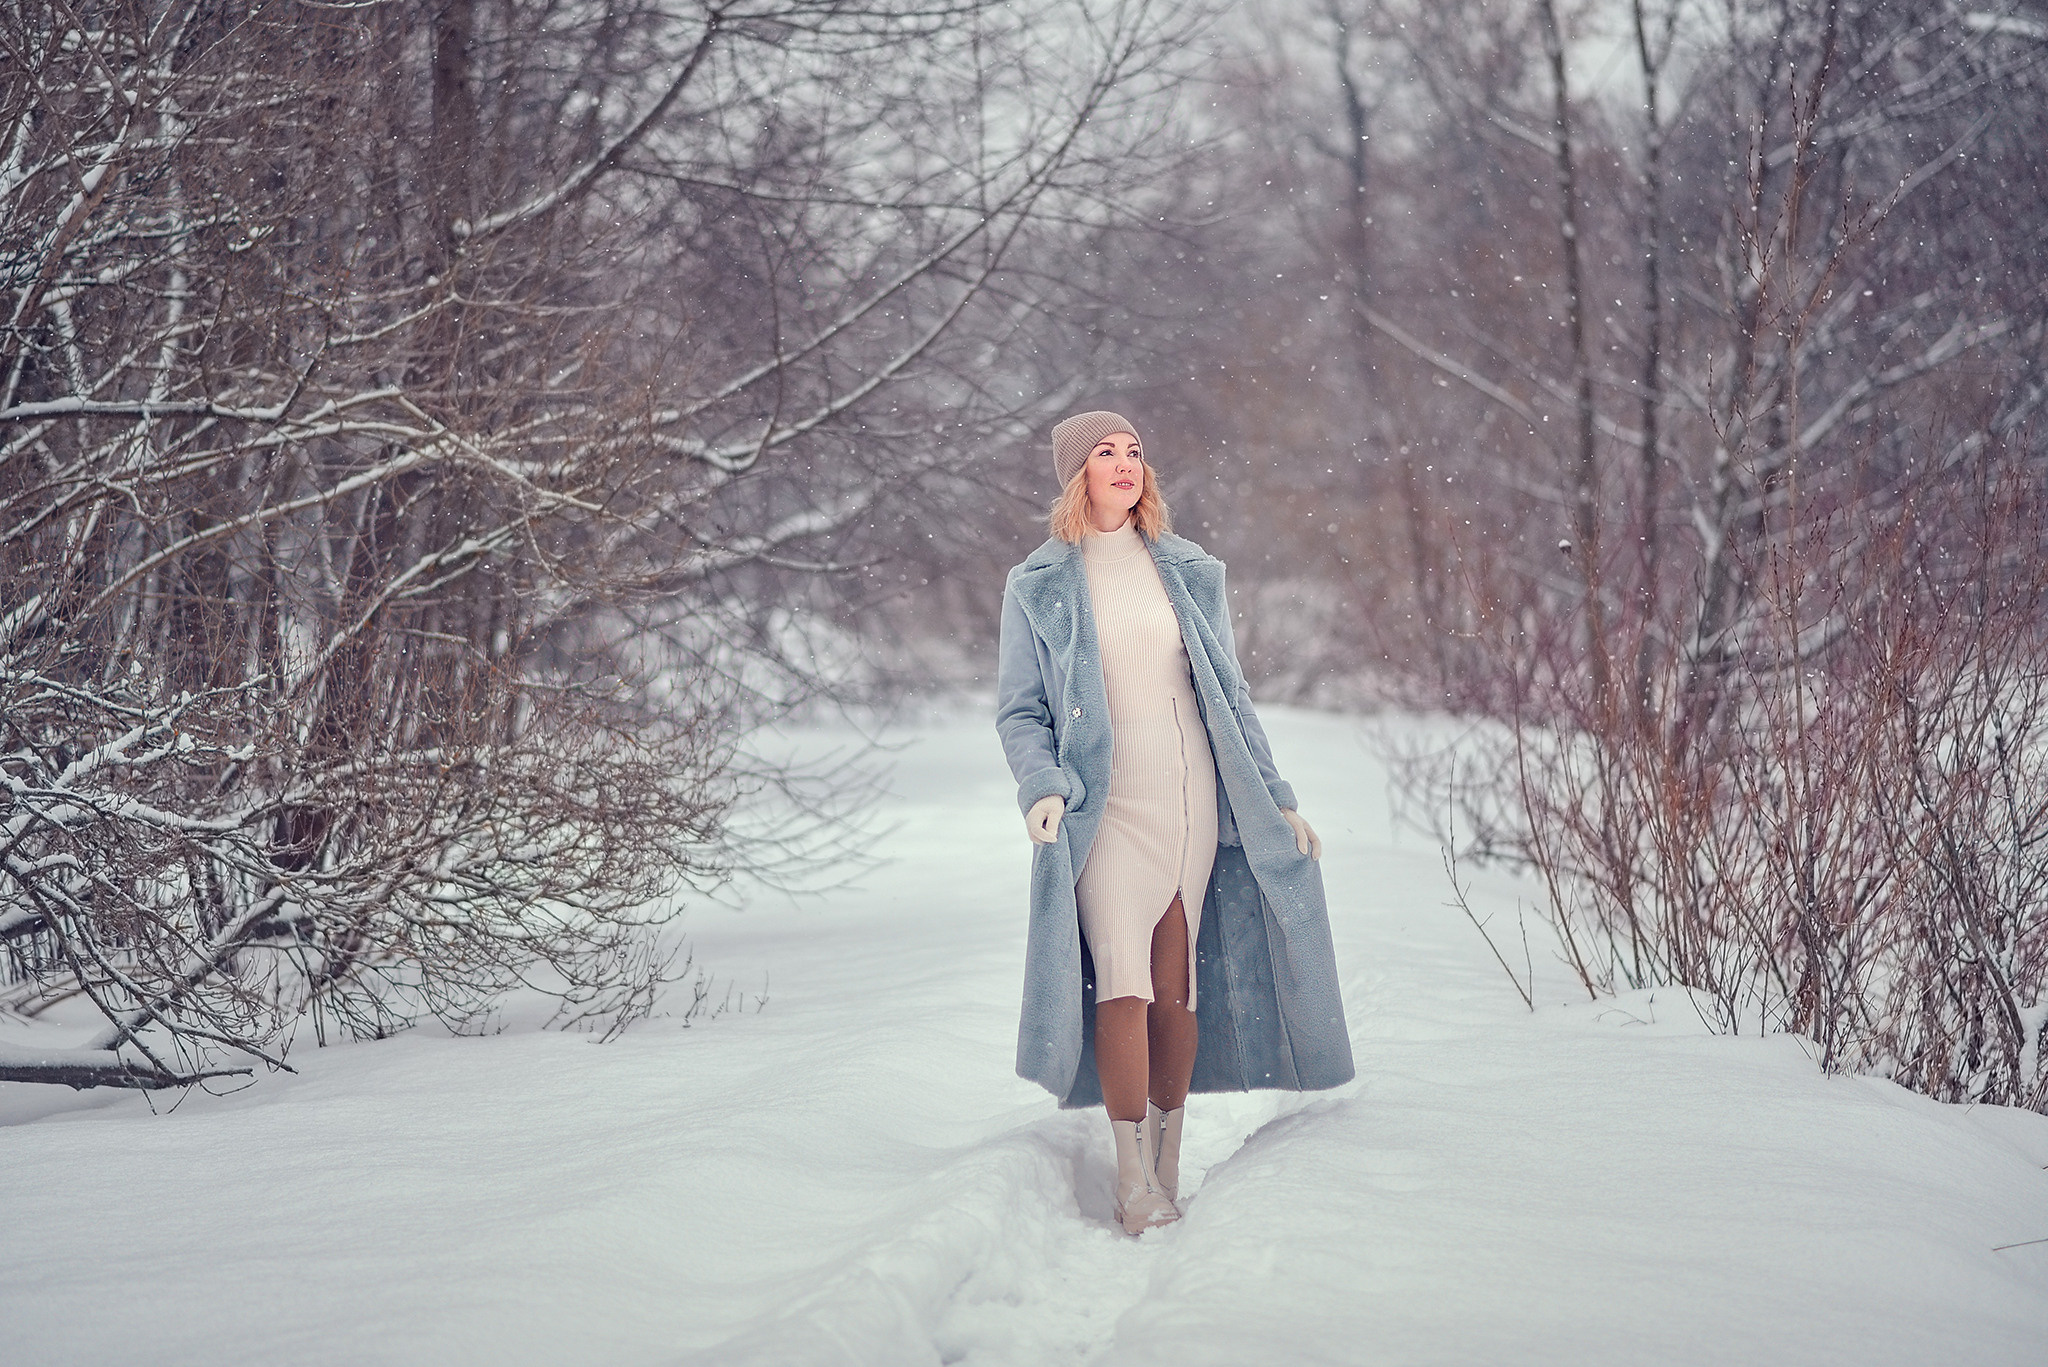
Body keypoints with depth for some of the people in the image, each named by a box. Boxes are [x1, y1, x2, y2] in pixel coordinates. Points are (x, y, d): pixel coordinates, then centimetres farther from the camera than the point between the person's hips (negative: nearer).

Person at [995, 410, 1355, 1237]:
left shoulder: (1190, 573, 12)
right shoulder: (1039, 587, 5)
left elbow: (1231, 694, 16)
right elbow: (1019, 710, 4)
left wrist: (1275, 797, 13)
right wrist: (1041, 787, -14)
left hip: (1193, 798, 3)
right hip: (1107, 806, -3)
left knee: (1180, 987, 3)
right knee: (1124, 982, -14)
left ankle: (1167, 1164, 14)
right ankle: (1133, 1178, -9)